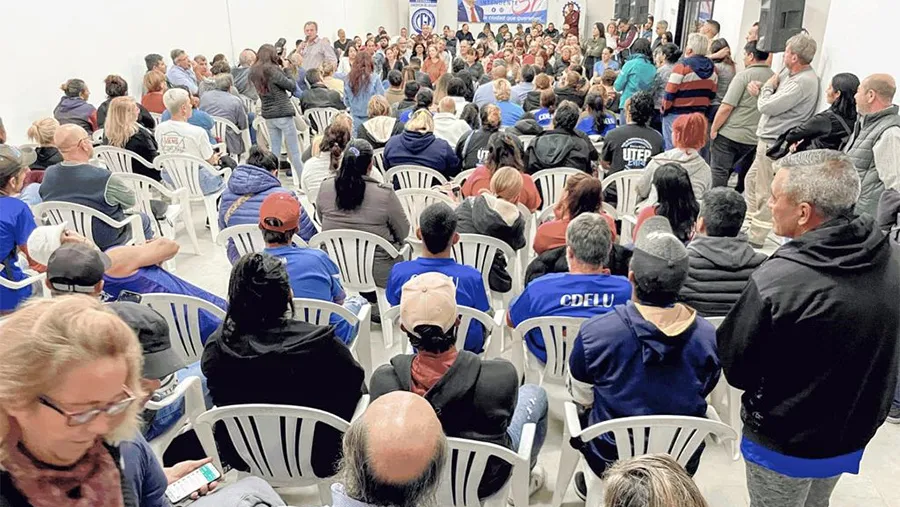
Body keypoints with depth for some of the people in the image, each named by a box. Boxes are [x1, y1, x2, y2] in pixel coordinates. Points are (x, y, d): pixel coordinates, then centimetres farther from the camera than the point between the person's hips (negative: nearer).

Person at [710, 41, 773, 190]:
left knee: (719, 173, 0)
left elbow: (726, 107, -16)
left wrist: (713, 129, -6)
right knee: (744, 176, 17)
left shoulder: (744, 75, -12)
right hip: (754, 138, 6)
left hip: (730, 135, -6)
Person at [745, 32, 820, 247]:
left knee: (765, 193, -3)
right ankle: (749, 225, 35)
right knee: (751, 181, 22)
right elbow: (774, 96, 17)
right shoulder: (789, 72, 6)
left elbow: (767, 107, -24)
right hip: (769, 139, 11)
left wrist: (767, 87, -5)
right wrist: (761, 88, -5)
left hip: (775, 143, -11)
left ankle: (755, 238, 6)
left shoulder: (803, 83, -24)